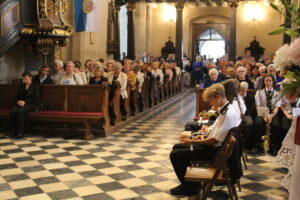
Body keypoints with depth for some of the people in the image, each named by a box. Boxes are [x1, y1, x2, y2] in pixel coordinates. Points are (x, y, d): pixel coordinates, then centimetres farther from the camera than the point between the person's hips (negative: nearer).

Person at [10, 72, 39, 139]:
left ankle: (20, 132, -28)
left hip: (30, 104, -5)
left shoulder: (35, 86, 7)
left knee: (20, 112, -35)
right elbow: (17, 97, 23)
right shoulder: (21, 86, 23)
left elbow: (36, 99, -4)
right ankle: (14, 130, -21)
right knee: (13, 111, -29)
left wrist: (25, 102, -14)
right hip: (20, 104, 5)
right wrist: (18, 101, -2)